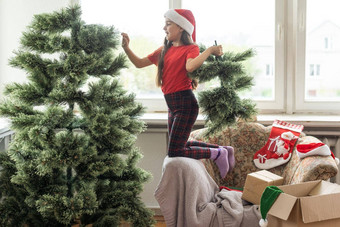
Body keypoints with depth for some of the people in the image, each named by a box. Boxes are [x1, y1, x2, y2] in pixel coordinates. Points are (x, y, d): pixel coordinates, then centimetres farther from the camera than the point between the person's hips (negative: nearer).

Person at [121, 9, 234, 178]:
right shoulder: (164, 50, 14)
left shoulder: (191, 48, -7)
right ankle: (222, 149, 31)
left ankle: (217, 154, 9)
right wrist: (126, 48, -2)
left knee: (174, 152, -8)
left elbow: (190, 66, -29)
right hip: (172, 105, 8)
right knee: (178, 145, 20)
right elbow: (139, 63, 11)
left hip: (185, 104, -8)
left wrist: (210, 50, -24)